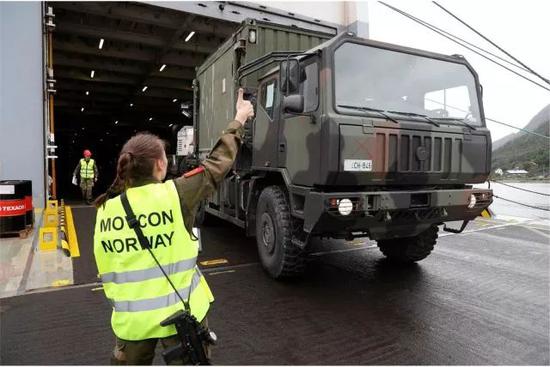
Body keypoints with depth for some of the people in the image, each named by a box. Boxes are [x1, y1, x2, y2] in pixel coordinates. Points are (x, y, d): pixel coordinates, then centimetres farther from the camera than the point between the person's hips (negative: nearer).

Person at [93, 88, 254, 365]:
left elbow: (106, 272, 4)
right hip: (180, 312, -3)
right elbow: (217, 164, -5)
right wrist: (239, 120, 7)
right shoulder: (175, 195, -17)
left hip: (131, 318, 4)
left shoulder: (105, 210, -6)